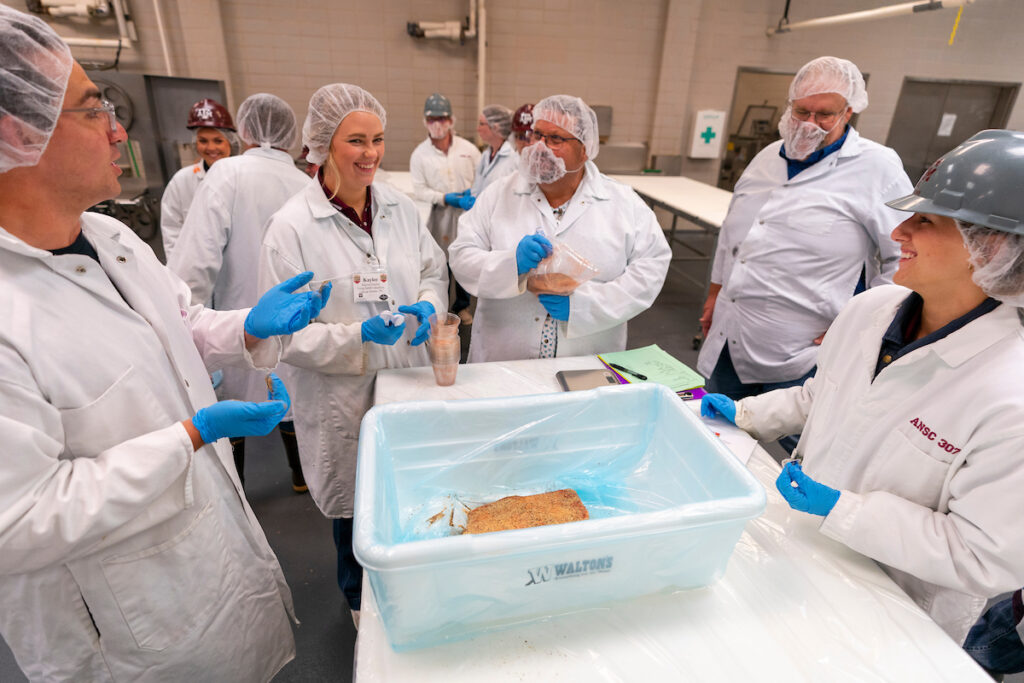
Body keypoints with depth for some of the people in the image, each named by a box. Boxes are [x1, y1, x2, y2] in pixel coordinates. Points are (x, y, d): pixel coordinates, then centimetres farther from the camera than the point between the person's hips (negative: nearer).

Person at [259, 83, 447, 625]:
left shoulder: (401, 208, 1)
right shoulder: (291, 226, -14)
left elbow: (434, 271, 12)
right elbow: (285, 331, -13)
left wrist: (428, 305, -10)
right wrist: (358, 335, -27)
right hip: (343, 398, -4)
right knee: (356, 508, 17)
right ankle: (362, 606, 48)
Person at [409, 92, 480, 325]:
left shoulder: (468, 148, 3)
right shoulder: (419, 153, 1)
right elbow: (419, 190, -1)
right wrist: (444, 197, -15)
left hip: (469, 212, 1)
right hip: (440, 215, -1)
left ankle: (462, 306, 26)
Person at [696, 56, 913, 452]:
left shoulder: (877, 169, -7)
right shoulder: (769, 157, 12)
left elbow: (906, 258, -7)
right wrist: (715, 294, 19)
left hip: (799, 359, -6)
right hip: (728, 342, 6)